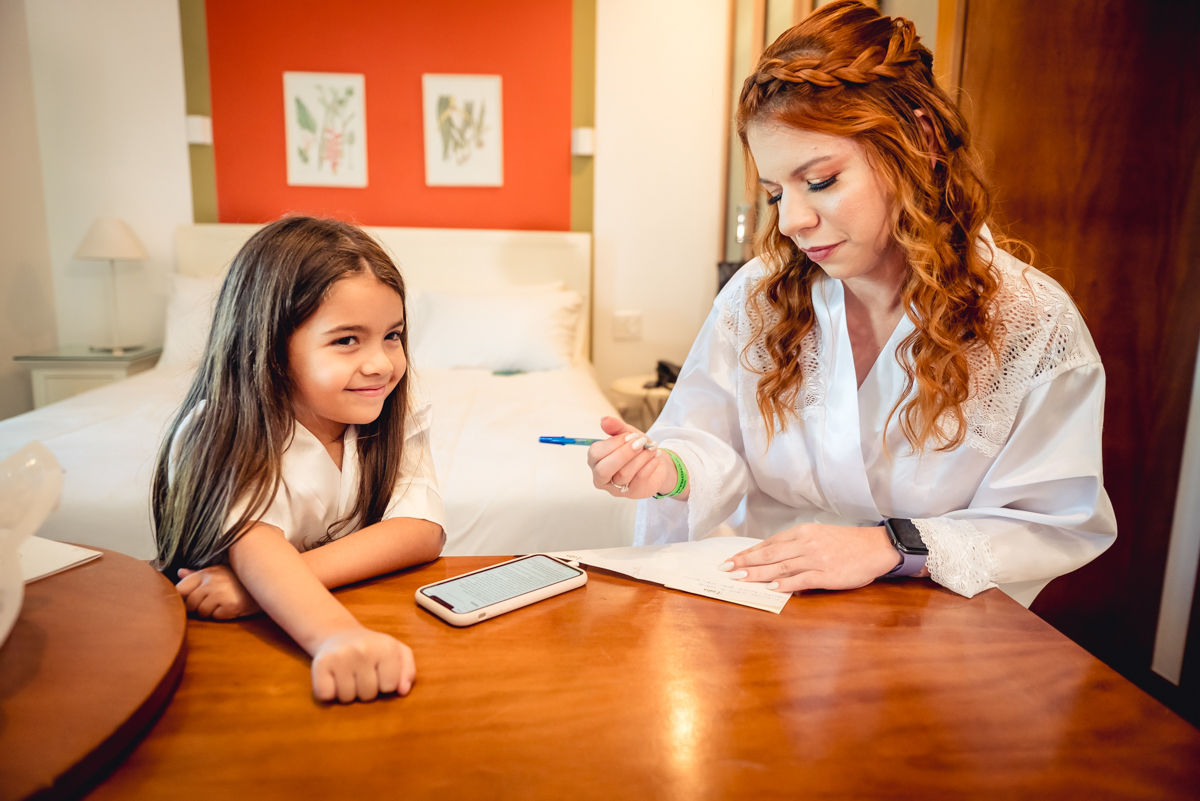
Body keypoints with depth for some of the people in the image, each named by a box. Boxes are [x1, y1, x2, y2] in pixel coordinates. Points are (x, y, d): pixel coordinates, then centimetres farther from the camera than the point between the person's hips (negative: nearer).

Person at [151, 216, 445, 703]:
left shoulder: (399, 419, -5)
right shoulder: (221, 433, -14)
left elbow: (422, 531, -17)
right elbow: (255, 545, -31)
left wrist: (272, 584, -27)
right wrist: (337, 636, -50)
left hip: (368, 617, 3)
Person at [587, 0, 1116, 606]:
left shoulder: (1035, 324, -10)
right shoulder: (756, 297, -4)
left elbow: (1061, 527, -7)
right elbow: (720, 451, 2)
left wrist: (894, 546, -20)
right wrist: (670, 470, -21)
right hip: (765, 605, 1)